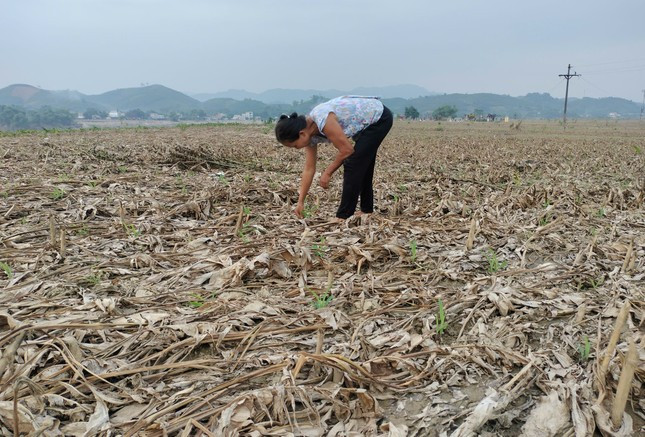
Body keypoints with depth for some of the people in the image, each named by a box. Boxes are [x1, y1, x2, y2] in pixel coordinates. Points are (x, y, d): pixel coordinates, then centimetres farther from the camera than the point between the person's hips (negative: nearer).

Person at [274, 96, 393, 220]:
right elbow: (309, 169, 0)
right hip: (368, 123, 9)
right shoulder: (309, 133, -4)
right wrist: (300, 202, 0)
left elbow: (346, 150, -24)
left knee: (353, 164, -9)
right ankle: (367, 210, 29)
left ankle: (343, 216, -2)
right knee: (362, 167, 16)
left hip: (379, 117, -9)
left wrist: (327, 173, -12)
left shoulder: (323, 120, -31)